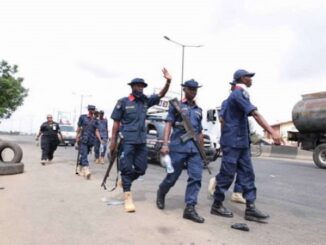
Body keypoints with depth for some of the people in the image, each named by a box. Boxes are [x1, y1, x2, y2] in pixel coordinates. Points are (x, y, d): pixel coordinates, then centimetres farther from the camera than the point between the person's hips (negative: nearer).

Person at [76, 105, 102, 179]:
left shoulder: (95, 120, 9)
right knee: (84, 155, -13)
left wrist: (100, 140, -6)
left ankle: (79, 170, 25)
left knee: (84, 155, 11)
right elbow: (79, 128, 7)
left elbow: (96, 131, 5)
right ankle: (86, 171, -22)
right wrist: (77, 137, 2)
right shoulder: (82, 117, 3)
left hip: (91, 141, 3)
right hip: (83, 140, -3)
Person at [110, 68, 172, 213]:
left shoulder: (146, 101, 11)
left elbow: (161, 95, 7)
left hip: (142, 141, 5)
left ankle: (125, 182, 34)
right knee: (126, 168, -2)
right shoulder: (123, 102, -1)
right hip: (127, 140, -5)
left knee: (141, 169, 8)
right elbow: (116, 123, 0)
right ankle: (128, 197, 6)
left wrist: (168, 81, -10)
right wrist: (113, 140, -4)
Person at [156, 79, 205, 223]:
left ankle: (190, 208, 0)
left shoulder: (198, 110, 19)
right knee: (172, 176, 3)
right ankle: (161, 193, 32)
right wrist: (165, 144, -13)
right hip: (178, 146, -4)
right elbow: (168, 125, -2)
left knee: (196, 177, -6)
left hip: (195, 148, 4)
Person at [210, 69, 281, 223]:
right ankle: (217, 205, 12)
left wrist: (225, 135, 26)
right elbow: (255, 113, -27)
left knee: (247, 174, 7)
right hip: (233, 142, -10)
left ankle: (250, 208, 10)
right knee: (227, 174, -1)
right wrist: (272, 131, -35)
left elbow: (223, 117, 24)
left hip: (241, 142, 10)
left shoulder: (236, 94, 19)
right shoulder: (239, 93, -12)